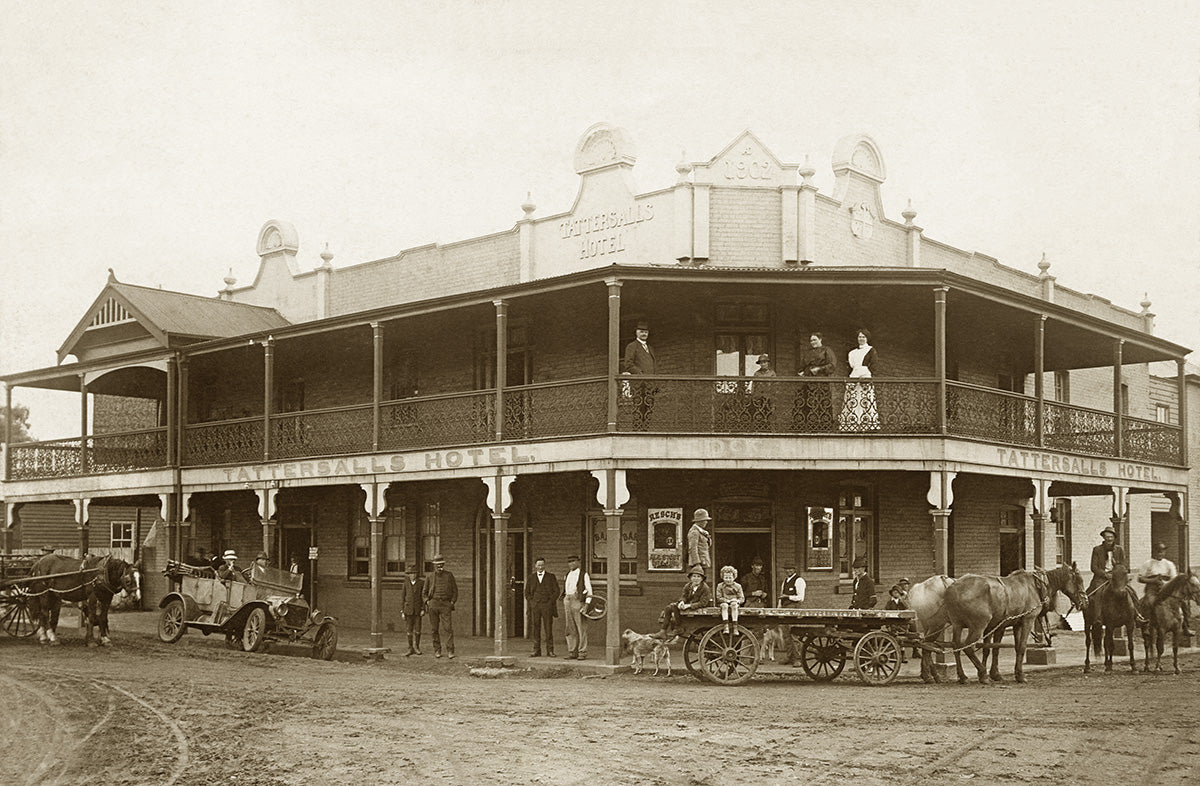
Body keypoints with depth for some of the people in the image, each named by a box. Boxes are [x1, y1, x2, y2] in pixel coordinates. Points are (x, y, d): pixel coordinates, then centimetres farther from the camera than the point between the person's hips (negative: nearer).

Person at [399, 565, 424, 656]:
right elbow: (402, 598, 4)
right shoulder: (405, 584, 2)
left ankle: (416, 647, 15)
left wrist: (423, 610, -9)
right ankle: (410, 649, 8)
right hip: (408, 609, 1)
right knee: (409, 630, 1)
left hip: (418, 610, -1)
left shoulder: (421, 583, -2)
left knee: (417, 629, -1)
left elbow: (424, 597, -1)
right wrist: (402, 612, -2)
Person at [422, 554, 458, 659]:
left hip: (446, 604, -2)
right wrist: (427, 601, 2)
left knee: (448, 628, -11)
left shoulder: (449, 575, 7)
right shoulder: (430, 577, 10)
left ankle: (450, 651, -14)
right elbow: (425, 592, 18)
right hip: (433, 604, 2)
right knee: (435, 629, 3)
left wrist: (452, 602, -2)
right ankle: (437, 650, 11)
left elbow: (455, 590, 11)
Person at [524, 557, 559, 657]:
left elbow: (556, 591, 5)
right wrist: (532, 602, 1)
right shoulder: (531, 578, 13)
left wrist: (550, 602, -5)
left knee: (548, 628, -4)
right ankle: (536, 651, 2)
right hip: (535, 606, 2)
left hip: (547, 606, -2)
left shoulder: (551, 577, 9)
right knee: (536, 629, -1)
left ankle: (550, 651, -1)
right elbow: (527, 593, 15)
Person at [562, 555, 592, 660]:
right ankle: (572, 652, 11)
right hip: (568, 600, 7)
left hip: (578, 601, -7)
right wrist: (564, 600, 16)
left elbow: (589, 590, -5)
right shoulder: (568, 575, 17)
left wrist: (587, 603, -14)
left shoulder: (583, 574, -2)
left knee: (581, 628, -5)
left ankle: (582, 653, -2)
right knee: (570, 629, 6)